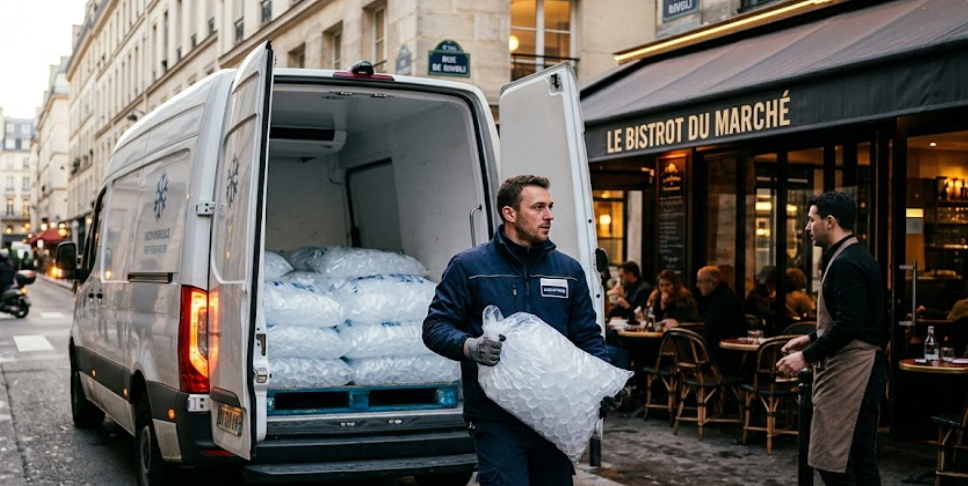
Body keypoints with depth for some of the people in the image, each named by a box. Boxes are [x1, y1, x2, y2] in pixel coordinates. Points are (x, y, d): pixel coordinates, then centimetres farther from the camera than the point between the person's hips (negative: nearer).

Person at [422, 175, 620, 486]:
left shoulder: (569, 270, 12)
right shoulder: (469, 266, 0)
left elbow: (588, 337, 14)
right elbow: (435, 326, -2)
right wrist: (469, 346, -22)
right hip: (497, 421, -4)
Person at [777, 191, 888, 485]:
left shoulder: (845, 263, -17)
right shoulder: (857, 257, 15)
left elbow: (848, 325, -24)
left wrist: (807, 356, -18)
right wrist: (811, 339, 20)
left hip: (848, 371, -11)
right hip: (864, 369, 11)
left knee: (833, 461, -7)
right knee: (861, 458, 14)